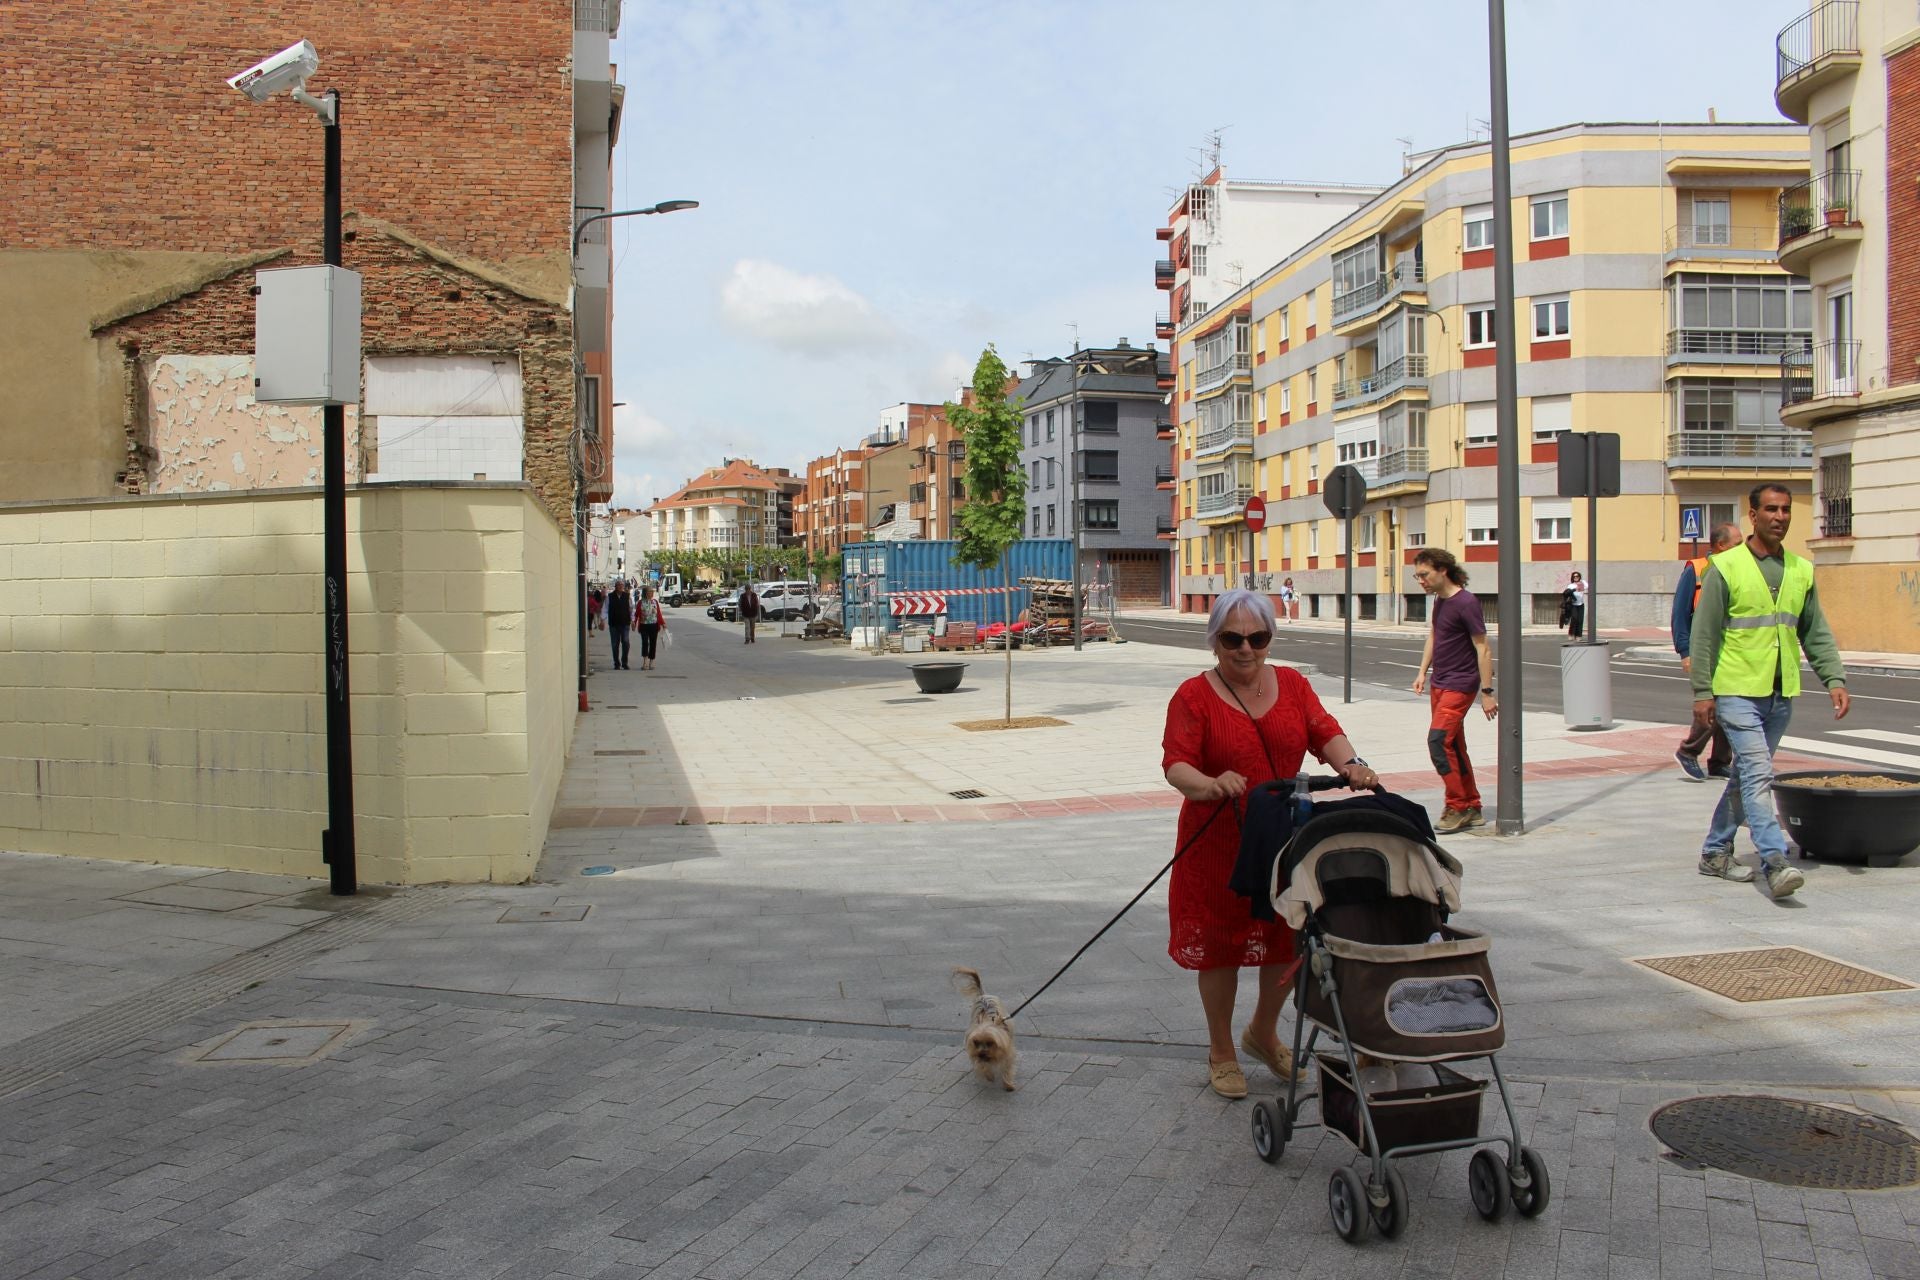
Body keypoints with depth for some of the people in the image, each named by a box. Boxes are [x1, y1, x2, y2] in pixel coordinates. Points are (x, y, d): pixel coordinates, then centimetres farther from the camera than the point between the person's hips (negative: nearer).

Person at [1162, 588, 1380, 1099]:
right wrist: (1210, 785, -41)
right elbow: (1175, 763, -20)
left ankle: (1263, 1033, 40)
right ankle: (1221, 1052, 29)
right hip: (1218, 845, -4)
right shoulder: (1194, 696, -9)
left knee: (1289, 941, 12)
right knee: (1218, 945, 7)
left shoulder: (1293, 685, 5)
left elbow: (1325, 732, -5)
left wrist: (1350, 763, -28)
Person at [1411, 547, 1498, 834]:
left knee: (1438, 740, -17)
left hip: (1459, 685, -9)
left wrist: (1487, 692, -18)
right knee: (1454, 746, 11)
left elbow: (1483, 649, -16)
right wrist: (1423, 671, 16)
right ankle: (1472, 809, 20)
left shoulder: (1466, 603, -17)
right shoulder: (1439, 600, 9)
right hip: (1439, 684, 9)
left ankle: (1458, 807, -9)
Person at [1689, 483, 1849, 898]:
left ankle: (1715, 852, 25)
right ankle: (1775, 863, -20)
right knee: (1758, 774, -15)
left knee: (1748, 775, 13)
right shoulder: (1725, 567, -5)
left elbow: (1816, 633, 13)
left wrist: (1834, 679, 0)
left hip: (1782, 694, 6)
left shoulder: (1801, 571, 10)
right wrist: (1702, 691, -10)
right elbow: (1704, 634, -5)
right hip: (1737, 691, -6)